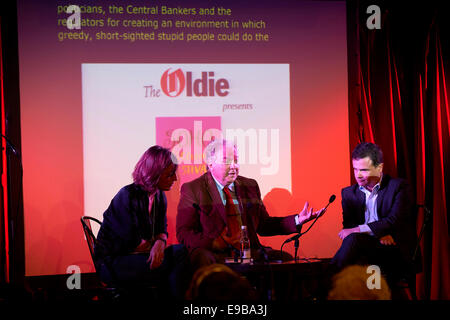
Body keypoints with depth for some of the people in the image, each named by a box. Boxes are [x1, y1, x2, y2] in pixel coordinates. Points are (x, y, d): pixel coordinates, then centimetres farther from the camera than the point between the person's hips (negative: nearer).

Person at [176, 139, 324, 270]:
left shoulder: (249, 186, 20)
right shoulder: (192, 189, 3)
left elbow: (263, 225, 23)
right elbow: (184, 233, -3)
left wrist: (298, 220, 9)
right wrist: (216, 243, -21)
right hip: (214, 254, -5)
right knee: (205, 260, -39)